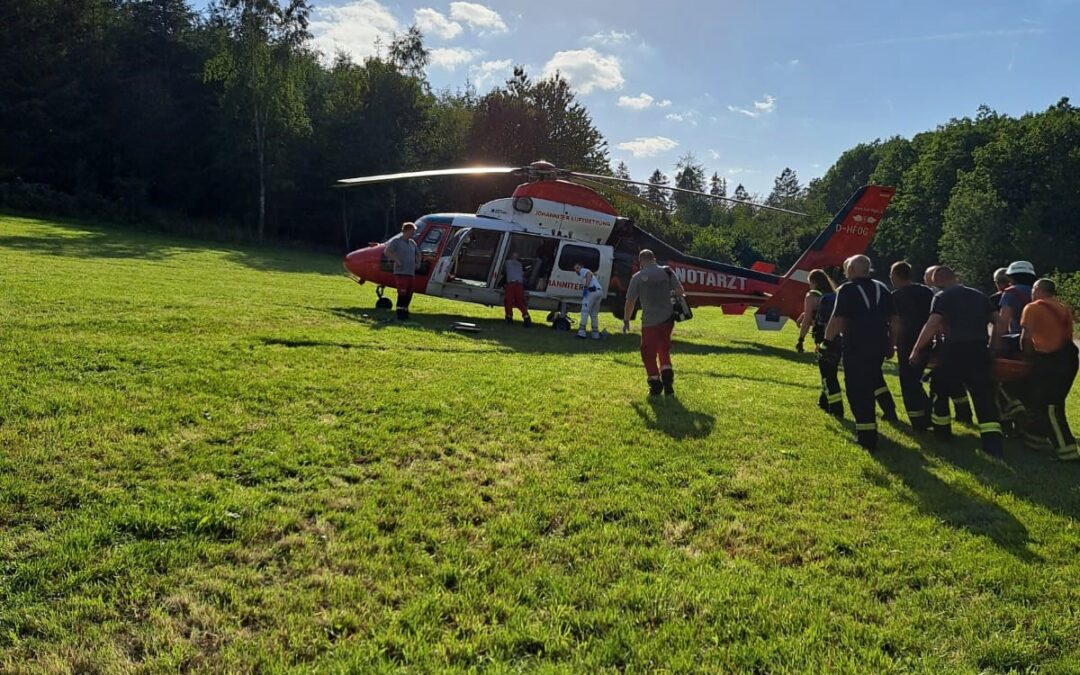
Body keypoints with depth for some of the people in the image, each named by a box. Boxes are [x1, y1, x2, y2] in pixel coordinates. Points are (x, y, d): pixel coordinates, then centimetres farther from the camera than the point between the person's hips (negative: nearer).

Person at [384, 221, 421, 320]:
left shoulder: (412, 243, 16)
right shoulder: (396, 241, -5)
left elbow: (417, 254, 30)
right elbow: (387, 251, -14)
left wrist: (418, 263, 15)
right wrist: (396, 260, -18)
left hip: (411, 272, 7)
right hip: (401, 272, -7)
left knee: (409, 294, 8)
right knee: (402, 293, -10)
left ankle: (405, 310, 17)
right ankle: (400, 312, -6)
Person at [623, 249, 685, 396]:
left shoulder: (637, 277, -3)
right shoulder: (667, 272, 2)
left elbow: (630, 302, -2)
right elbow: (680, 291, -3)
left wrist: (626, 320, 8)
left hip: (649, 322, -3)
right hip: (667, 319, 3)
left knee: (649, 353, 10)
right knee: (664, 350, 19)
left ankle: (655, 385, 12)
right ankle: (667, 383, 11)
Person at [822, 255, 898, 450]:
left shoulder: (847, 289, -8)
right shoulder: (882, 288, 11)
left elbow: (837, 320, -15)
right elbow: (893, 320, 12)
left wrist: (827, 341, -6)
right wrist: (892, 344, 18)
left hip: (856, 347, -6)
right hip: (879, 345, 6)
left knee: (857, 389, 1)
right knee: (873, 377, 32)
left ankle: (866, 436, 1)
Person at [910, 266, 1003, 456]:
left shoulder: (942, 297, 0)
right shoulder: (979, 295, 18)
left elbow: (932, 325, -12)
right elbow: (998, 321, 16)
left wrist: (916, 349, -7)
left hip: (956, 349, -4)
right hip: (979, 349, 4)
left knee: (939, 387, 20)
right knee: (984, 395, 1)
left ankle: (942, 429, 30)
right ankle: (994, 442, -12)